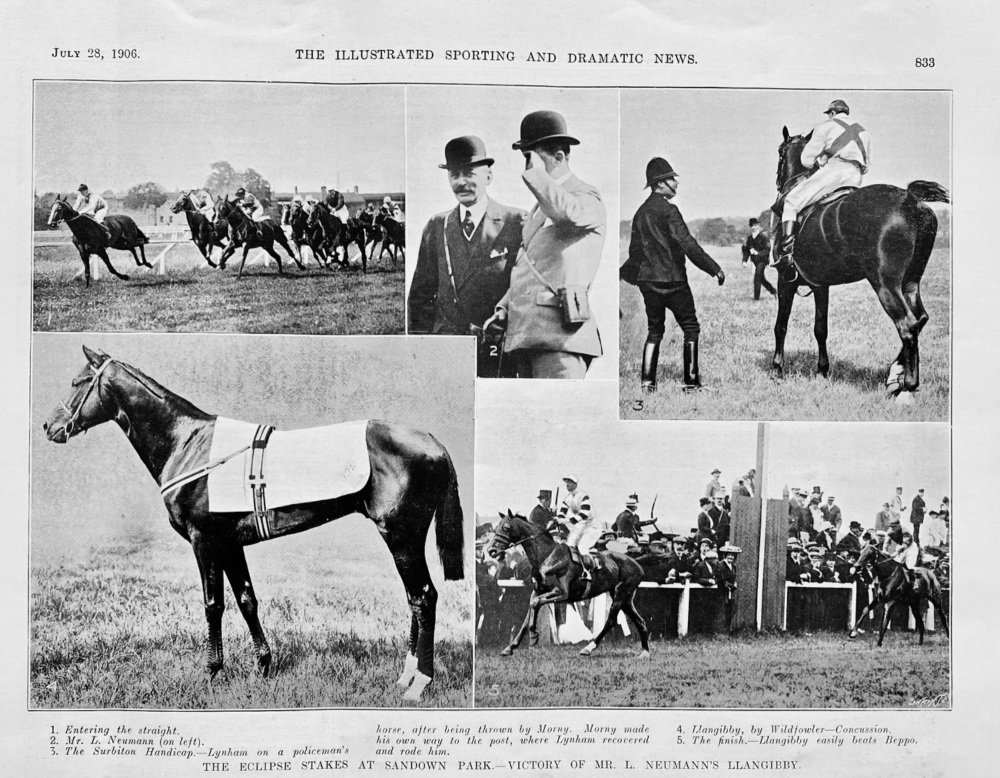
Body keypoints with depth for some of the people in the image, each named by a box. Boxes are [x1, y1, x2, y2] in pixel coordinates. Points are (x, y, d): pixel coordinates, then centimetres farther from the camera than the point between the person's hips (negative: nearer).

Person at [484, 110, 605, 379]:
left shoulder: (587, 197, -2)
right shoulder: (541, 204, 26)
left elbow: (570, 215, -28)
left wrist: (537, 173, -13)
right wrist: (504, 308, 16)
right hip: (526, 333, 9)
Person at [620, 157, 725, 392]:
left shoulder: (640, 212, 10)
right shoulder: (668, 210, -12)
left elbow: (635, 250, 16)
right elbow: (688, 245, -18)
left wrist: (625, 273, 31)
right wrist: (715, 269, -15)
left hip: (647, 280, 7)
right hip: (672, 280, -7)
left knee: (654, 331, 15)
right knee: (691, 328, 5)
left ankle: (647, 382, 7)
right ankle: (691, 382, 5)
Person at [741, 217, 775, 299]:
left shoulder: (763, 236, -8)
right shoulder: (749, 238, 9)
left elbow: (767, 249, -11)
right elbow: (746, 249, 12)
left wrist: (758, 253, -21)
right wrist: (745, 260, 2)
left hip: (762, 260, -7)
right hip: (755, 261, 7)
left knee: (757, 277, -15)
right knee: (761, 278, 14)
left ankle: (756, 296, -11)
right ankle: (773, 291, 31)